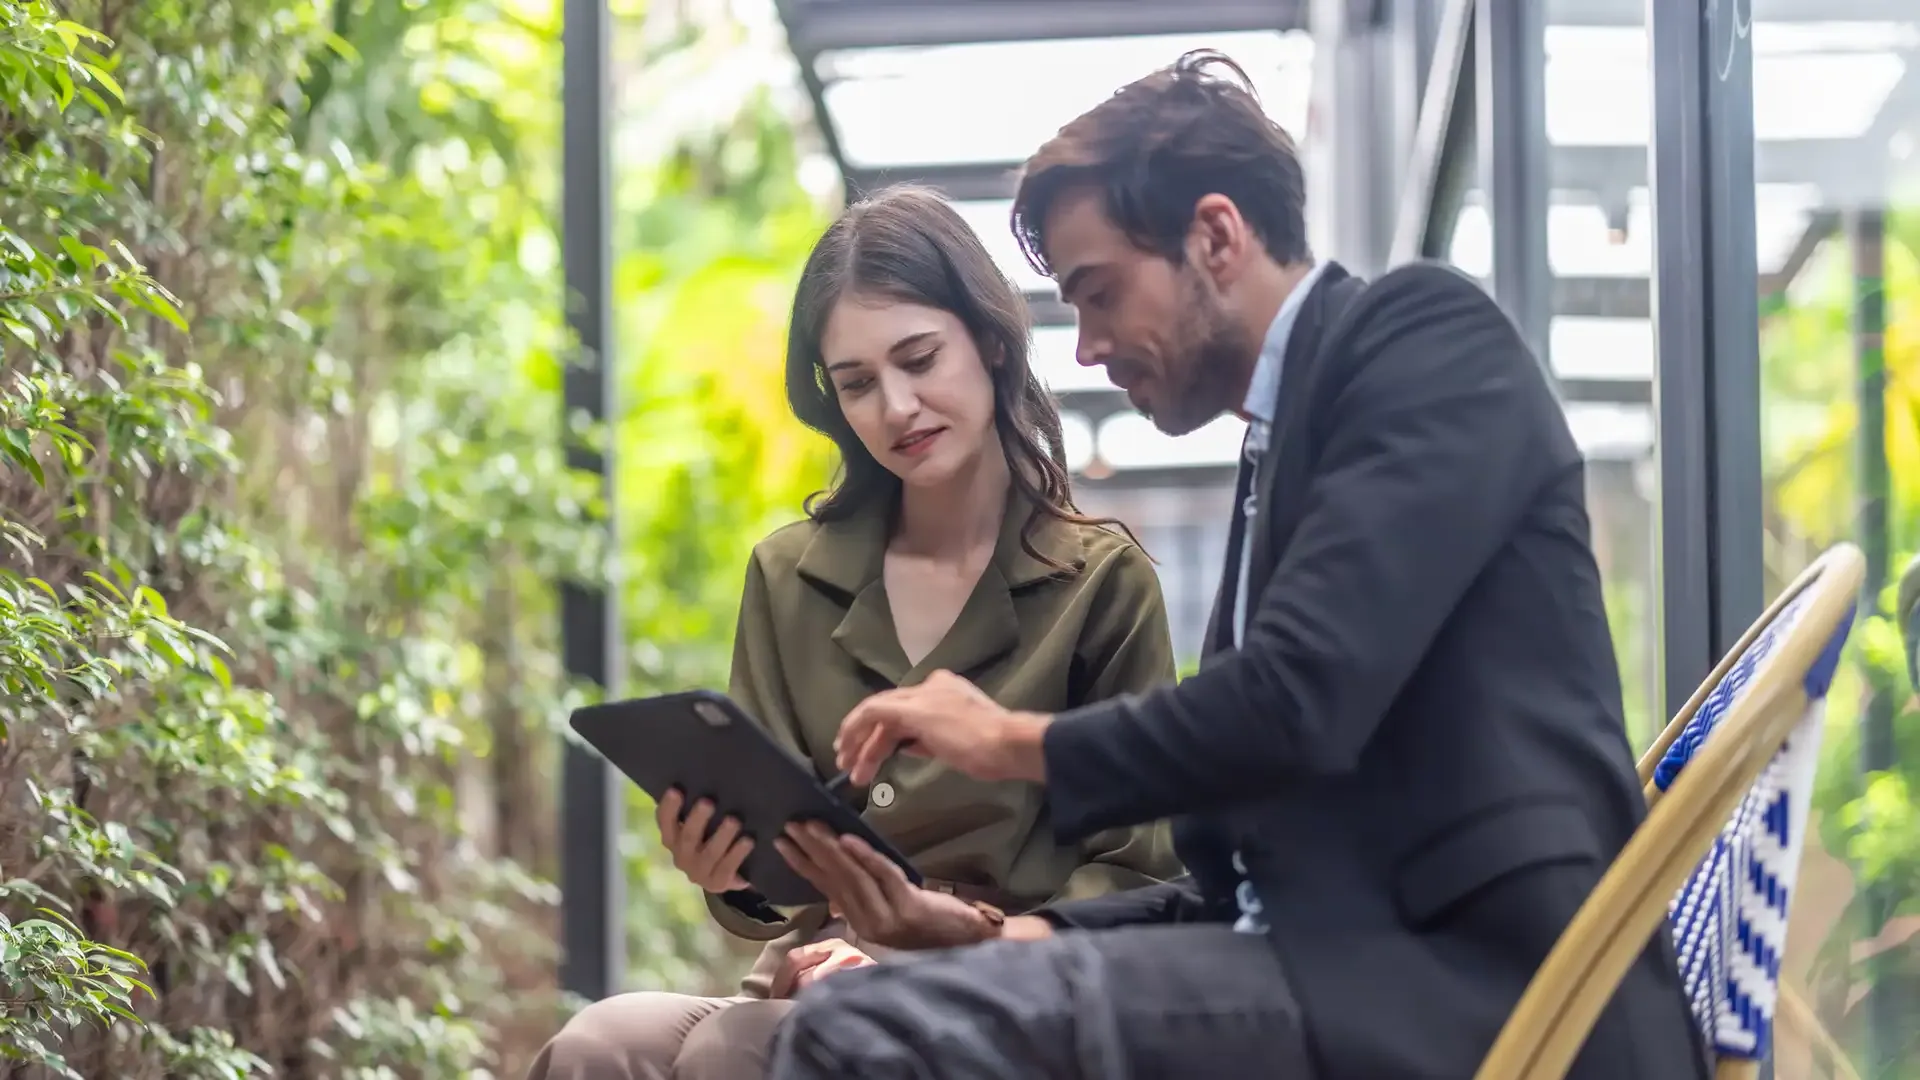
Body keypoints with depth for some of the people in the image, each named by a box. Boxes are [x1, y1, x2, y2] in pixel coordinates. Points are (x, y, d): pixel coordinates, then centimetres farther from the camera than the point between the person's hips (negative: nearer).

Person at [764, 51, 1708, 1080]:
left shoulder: (1424, 335, -1)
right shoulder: (1288, 445, 25)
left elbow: (1296, 705, -15)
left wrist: (1017, 740, 0)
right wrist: (1030, 933, 9)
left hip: (1477, 987, -9)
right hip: (1370, 973, 9)